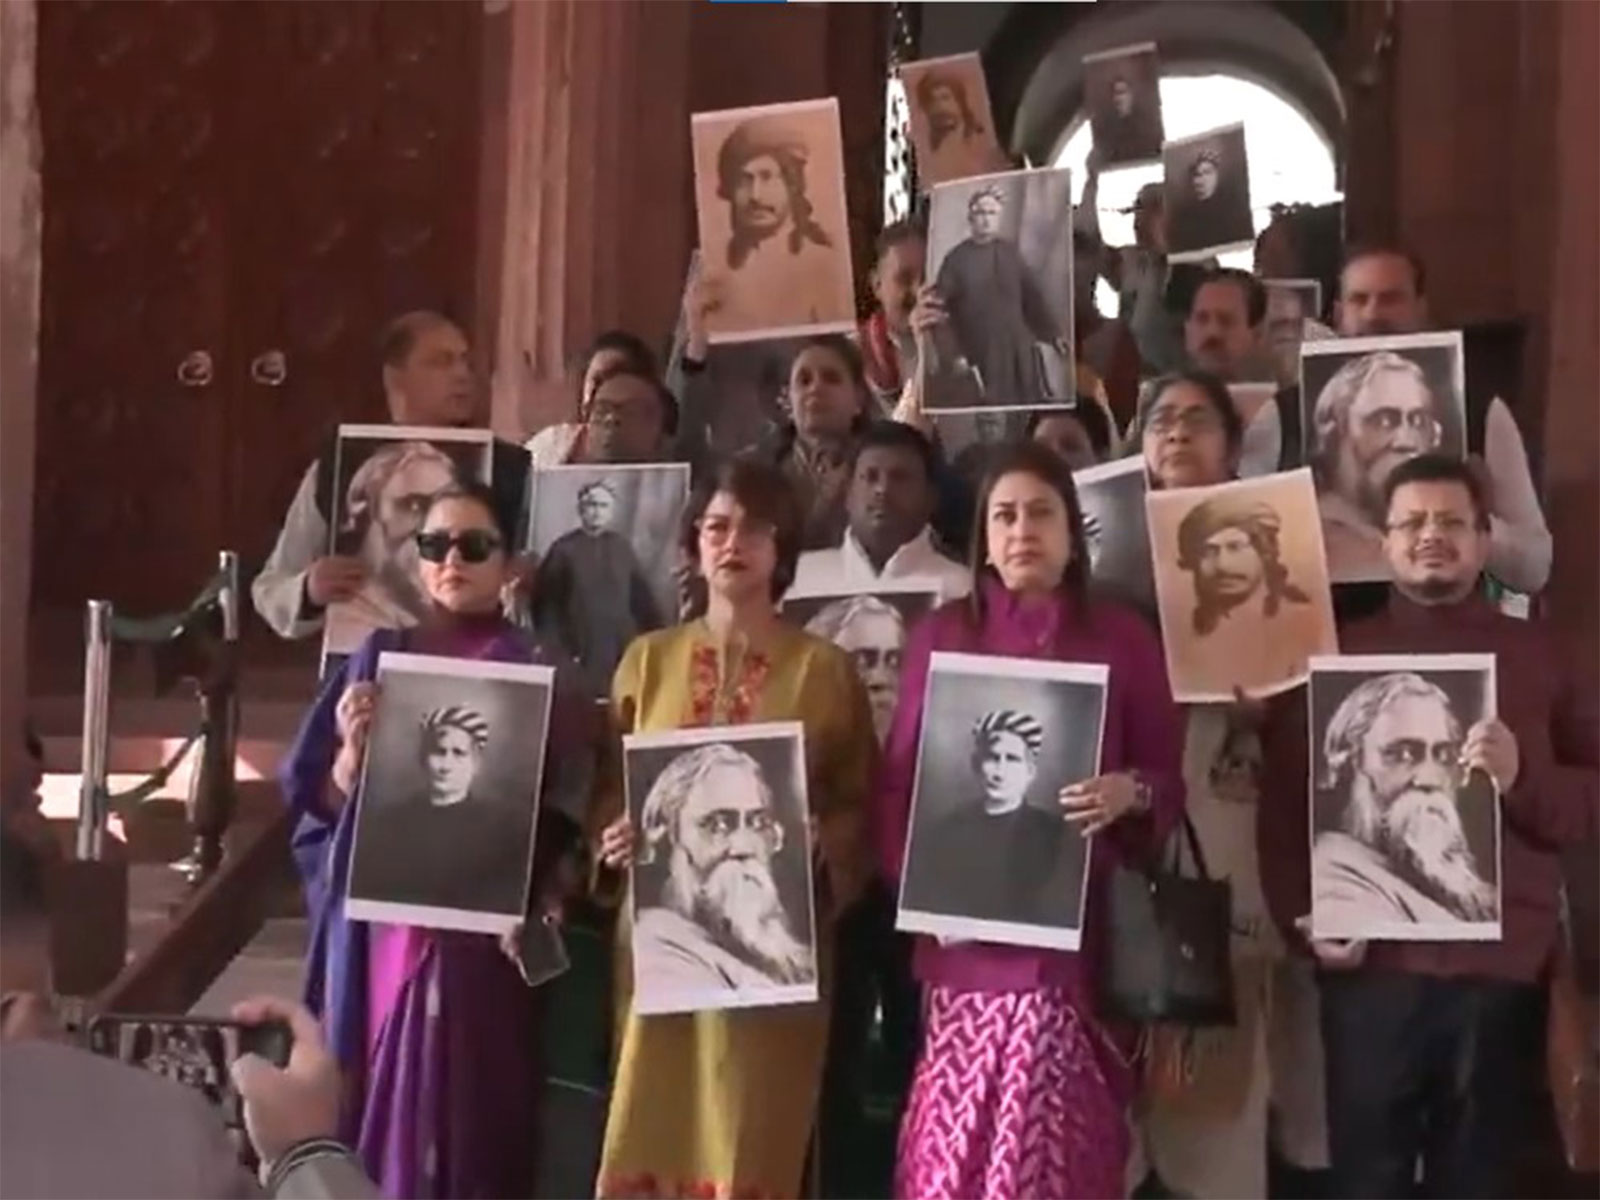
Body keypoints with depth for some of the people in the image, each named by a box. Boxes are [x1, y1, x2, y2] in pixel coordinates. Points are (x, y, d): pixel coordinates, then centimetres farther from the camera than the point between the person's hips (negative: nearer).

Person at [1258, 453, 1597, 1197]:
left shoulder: (1538, 654, 12)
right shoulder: (1335, 654, 10)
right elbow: (1282, 806, 4)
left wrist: (1522, 778, -11)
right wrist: (1304, 924, -7)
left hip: (1504, 968, 1)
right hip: (1372, 967, 0)